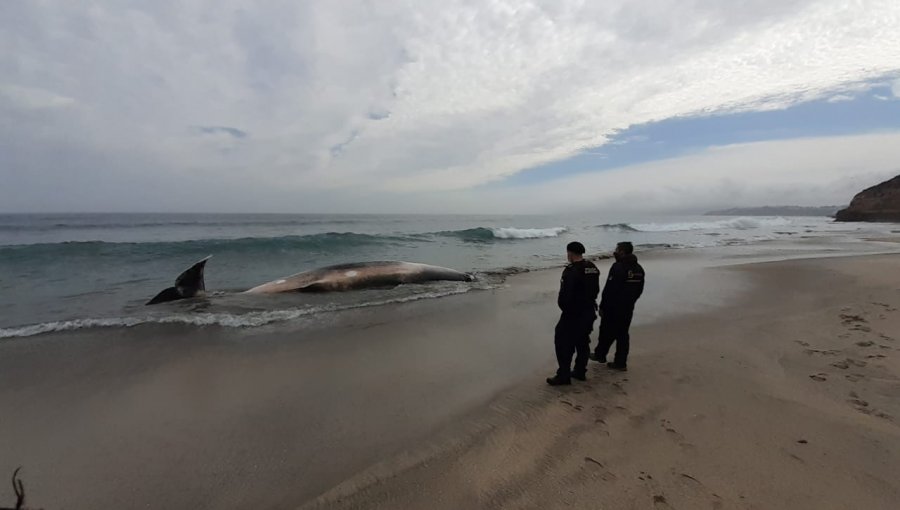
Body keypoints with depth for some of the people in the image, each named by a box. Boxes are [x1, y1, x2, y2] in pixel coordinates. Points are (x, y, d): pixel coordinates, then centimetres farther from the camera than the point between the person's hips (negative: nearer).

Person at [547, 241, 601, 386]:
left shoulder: (572, 270, -21)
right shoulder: (593, 268, 6)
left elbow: (565, 294, -22)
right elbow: (596, 290, 12)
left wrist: (563, 307, -5)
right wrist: (588, 303, 17)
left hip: (573, 314, -9)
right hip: (589, 311, 9)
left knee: (564, 343, 1)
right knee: (583, 342, 19)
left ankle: (563, 376, 5)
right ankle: (580, 372, 29)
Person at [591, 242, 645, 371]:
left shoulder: (618, 267, -19)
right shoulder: (638, 268, 8)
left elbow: (609, 289, -20)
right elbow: (639, 290, 14)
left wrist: (602, 306, -13)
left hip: (613, 307, -7)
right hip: (628, 308, 7)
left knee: (607, 333, 10)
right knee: (623, 334, 12)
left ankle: (600, 355, 26)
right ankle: (621, 363, 16)